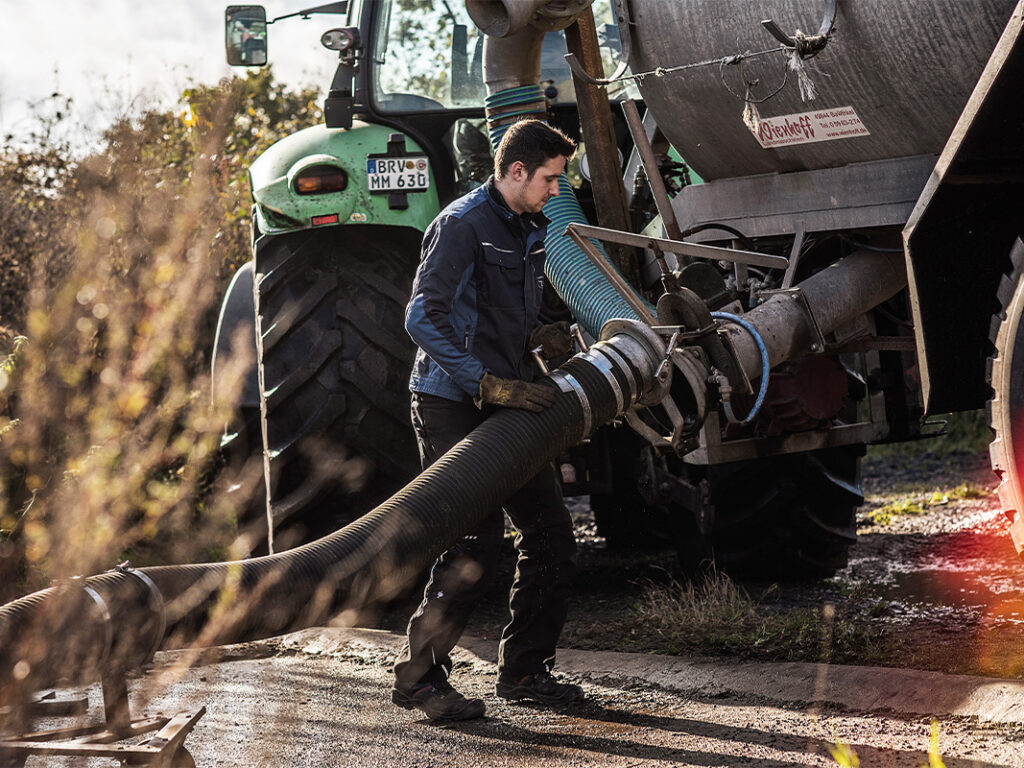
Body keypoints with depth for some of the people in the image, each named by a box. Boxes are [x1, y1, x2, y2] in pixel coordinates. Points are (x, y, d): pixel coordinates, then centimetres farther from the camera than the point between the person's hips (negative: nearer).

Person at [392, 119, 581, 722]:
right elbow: (424, 317, -22)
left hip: (507, 407, 9)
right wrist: (489, 384, -28)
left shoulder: (531, 231, 16)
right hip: (454, 406, -9)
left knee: (553, 536, 8)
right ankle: (420, 677, -1)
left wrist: (541, 335, 3)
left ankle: (524, 671, 20)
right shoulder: (462, 225, -13)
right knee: (474, 548, -13)